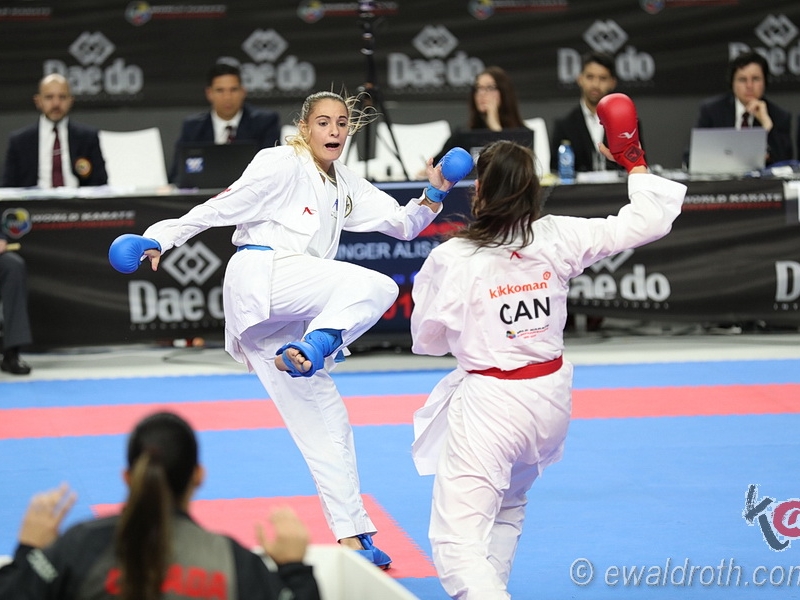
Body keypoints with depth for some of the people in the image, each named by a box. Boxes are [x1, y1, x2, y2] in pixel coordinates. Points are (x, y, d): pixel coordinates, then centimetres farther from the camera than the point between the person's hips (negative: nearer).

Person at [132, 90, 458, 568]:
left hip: (287, 311, 8)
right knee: (376, 287, -25)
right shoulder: (282, 165, -3)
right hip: (260, 277, -8)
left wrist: (433, 196, 4)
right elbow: (223, 207, -6)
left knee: (324, 415, 6)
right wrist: (162, 237, -13)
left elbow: (403, 224, 21)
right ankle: (314, 348, -42)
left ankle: (351, 535, 9)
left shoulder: (346, 186, 21)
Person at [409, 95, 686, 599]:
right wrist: (636, 164, 16)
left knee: (457, 541, -7)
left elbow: (428, 340, -1)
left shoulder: (451, 259, -15)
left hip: (488, 403, -6)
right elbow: (650, 220, 2)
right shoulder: (558, 238, -5)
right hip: (550, 398, 6)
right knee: (508, 506, 32)